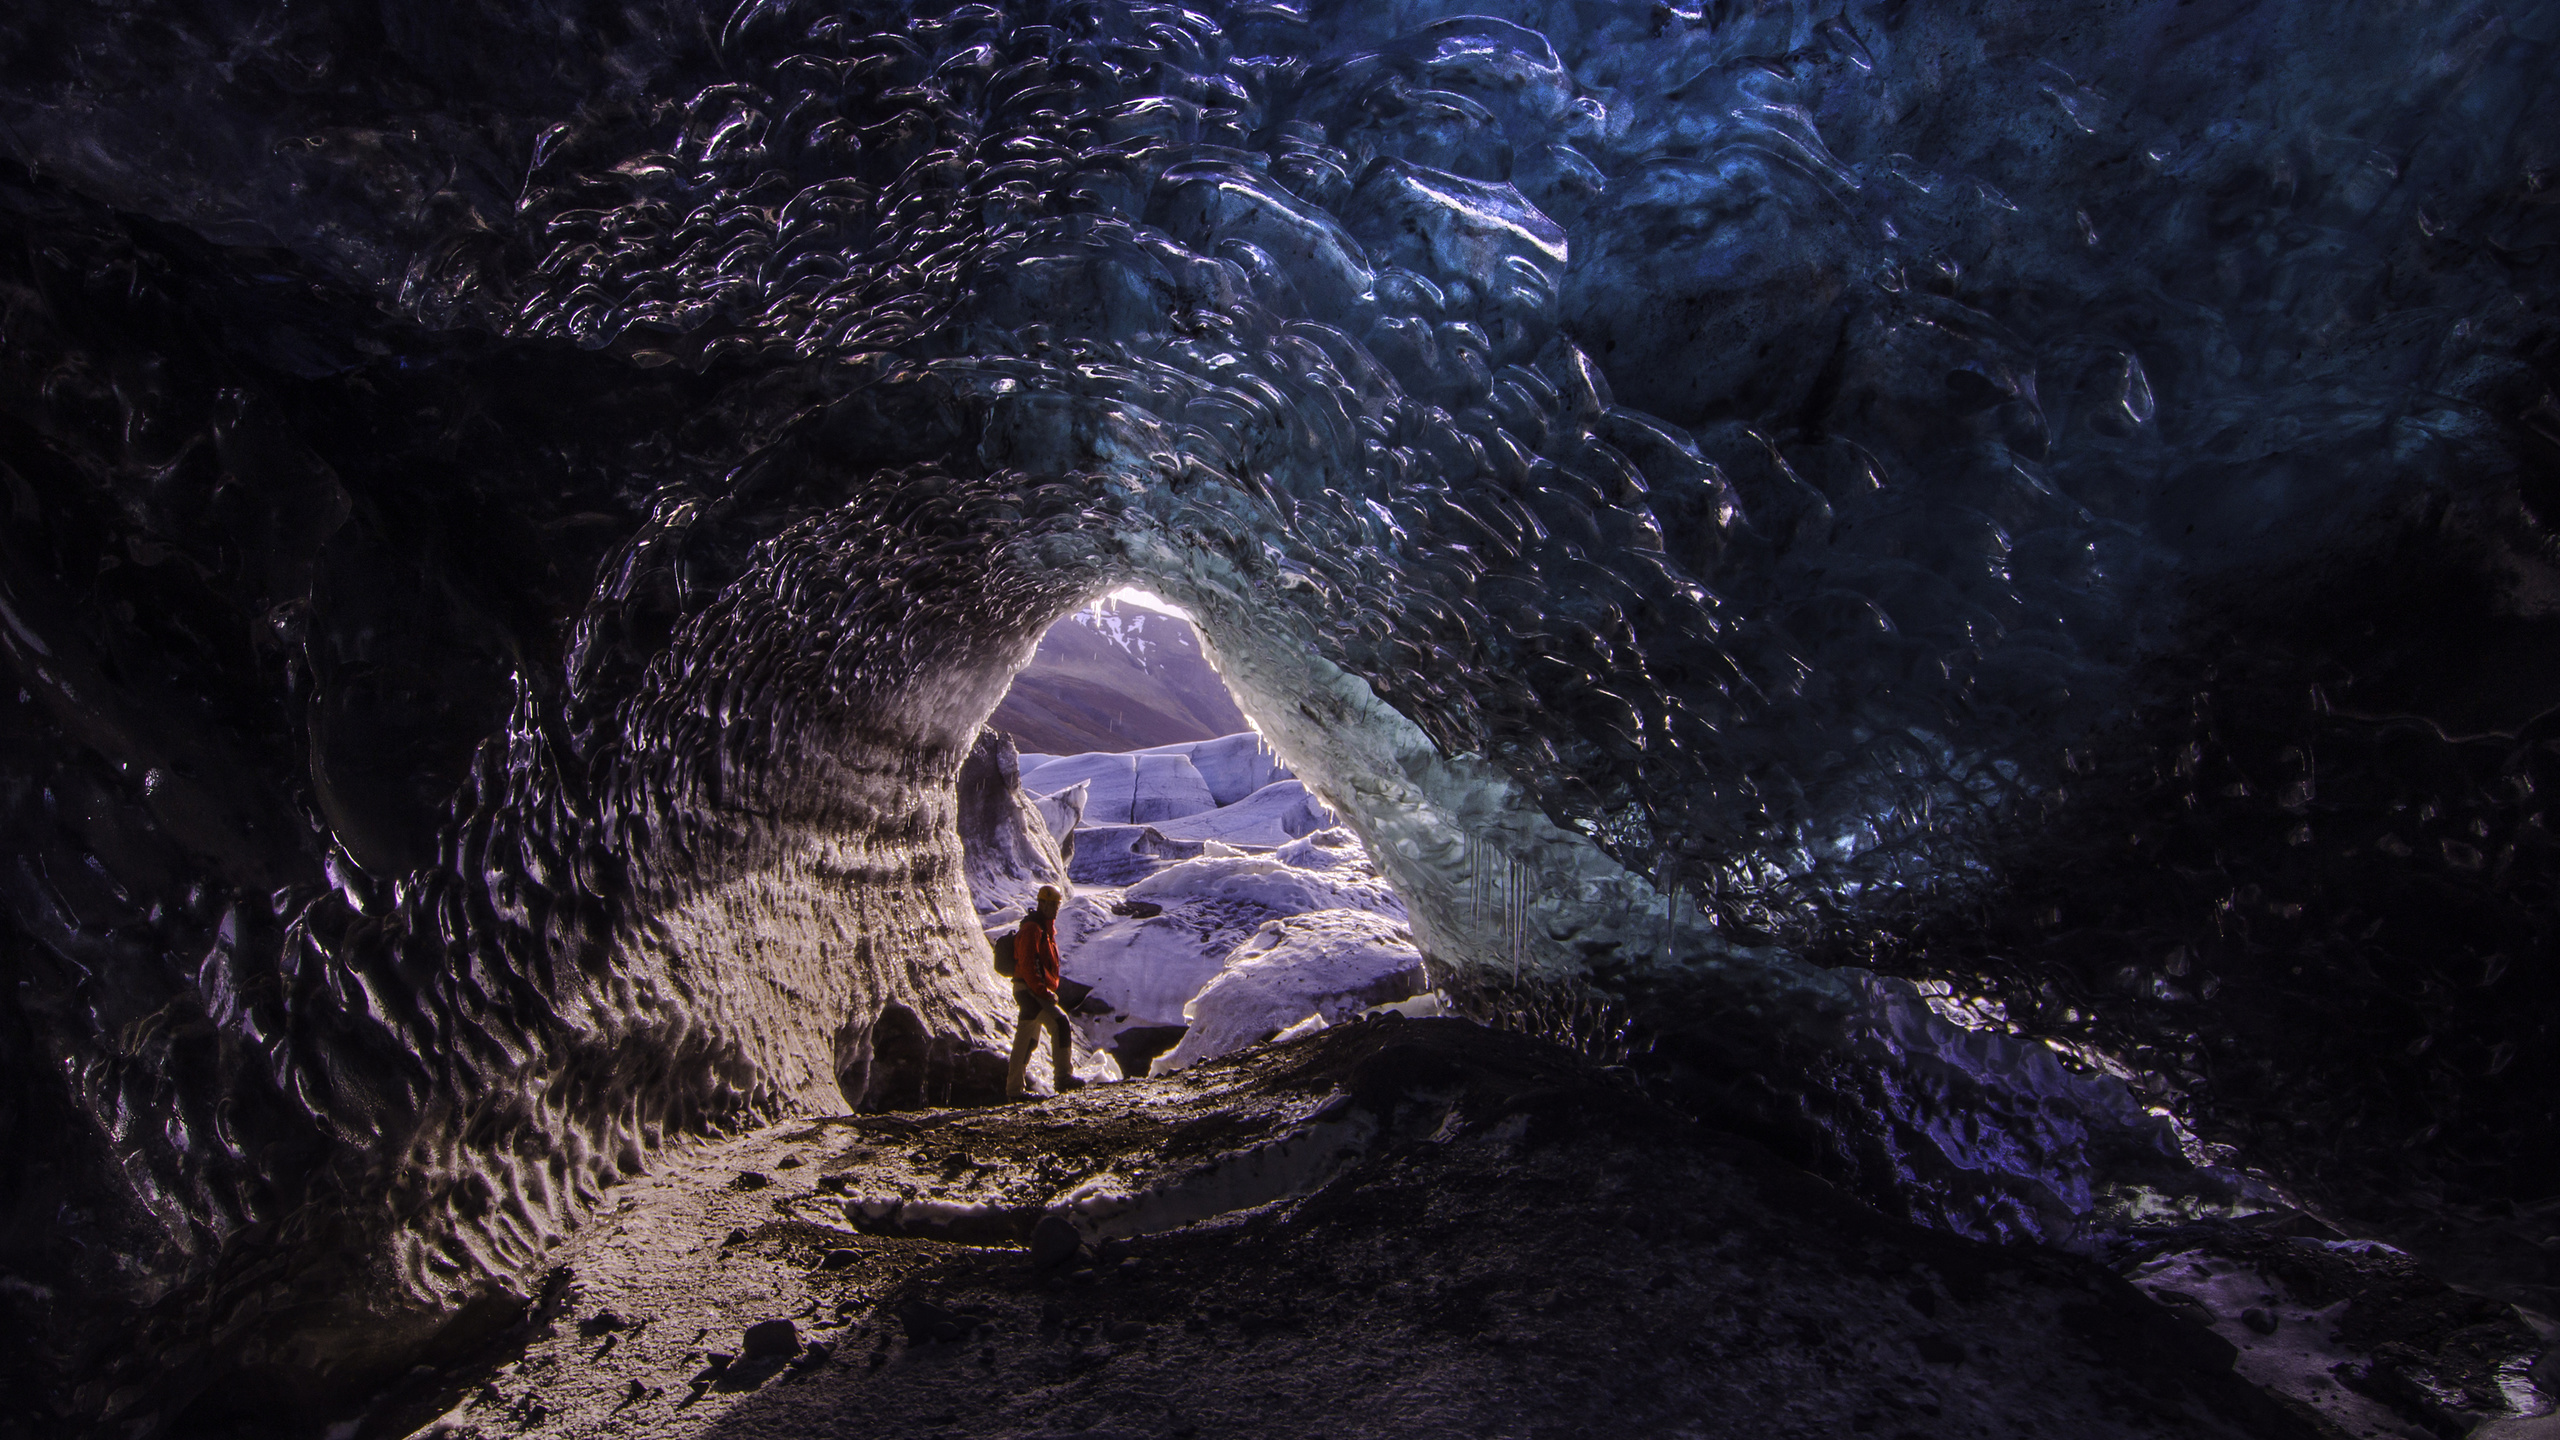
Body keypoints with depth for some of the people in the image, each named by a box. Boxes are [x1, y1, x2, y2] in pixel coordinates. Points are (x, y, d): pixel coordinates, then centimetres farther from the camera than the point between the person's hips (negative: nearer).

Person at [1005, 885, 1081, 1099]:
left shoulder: (1046, 928, 20)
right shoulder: (1031, 929, -12)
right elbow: (1027, 966, -21)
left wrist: (1049, 990, 18)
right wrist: (1044, 992, -23)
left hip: (1035, 992, 11)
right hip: (1030, 991, -11)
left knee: (1027, 1041, 13)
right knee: (1059, 1022, -21)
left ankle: (1013, 1089, 20)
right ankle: (1064, 1076, -24)